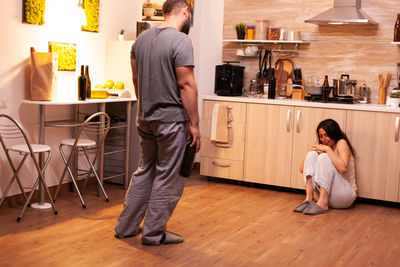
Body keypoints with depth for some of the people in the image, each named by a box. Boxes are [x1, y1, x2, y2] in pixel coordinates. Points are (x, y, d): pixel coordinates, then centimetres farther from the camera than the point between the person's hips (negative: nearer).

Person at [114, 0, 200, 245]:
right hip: (172, 120, -8)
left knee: (145, 171, 19)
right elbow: (186, 85, -18)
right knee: (168, 178, 4)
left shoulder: (142, 39, 10)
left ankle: (126, 227, 26)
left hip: (145, 120, 8)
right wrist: (194, 124, -14)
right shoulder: (180, 41, -15)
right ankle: (154, 233, 13)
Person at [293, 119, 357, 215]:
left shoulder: (342, 143, -6)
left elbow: (343, 168, -25)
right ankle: (308, 199, -20)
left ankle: (322, 203, -29)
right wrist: (314, 150, -8)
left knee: (324, 157, -23)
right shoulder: (321, 147, 12)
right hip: (325, 192, 6)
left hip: (345, 195, -6)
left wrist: (328, 149, -18)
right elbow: (302, 169, 5)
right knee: (312, 154, -9)